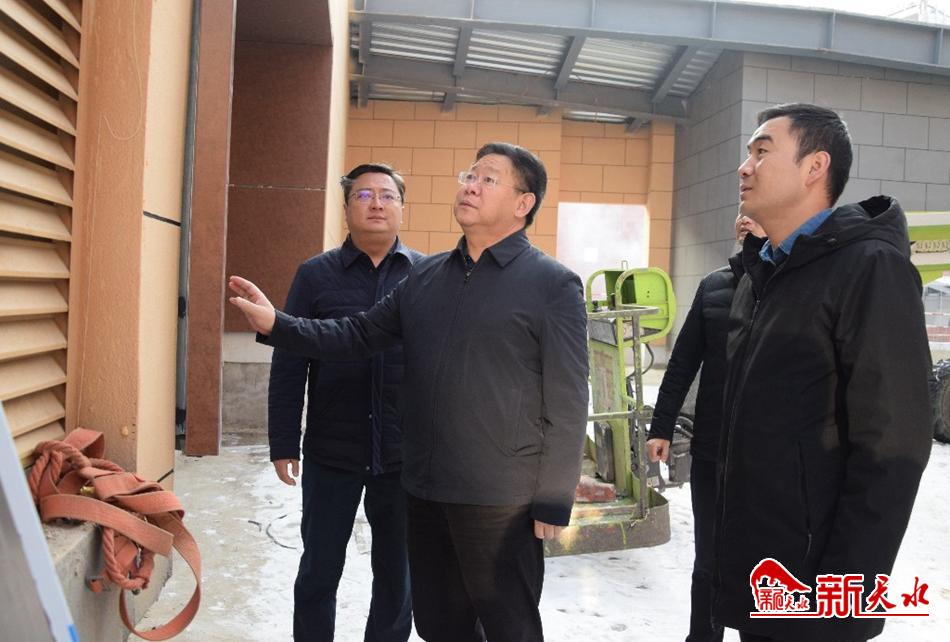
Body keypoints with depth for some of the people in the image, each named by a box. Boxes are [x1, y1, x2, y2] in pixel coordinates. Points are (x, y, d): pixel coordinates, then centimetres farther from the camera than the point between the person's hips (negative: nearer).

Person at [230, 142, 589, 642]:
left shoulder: (553, 285, -8)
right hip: (425, 490, 6)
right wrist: (276, 325, -3)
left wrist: (554, 502, -11)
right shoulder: (425, 276, 8)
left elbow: (566, 405, -10)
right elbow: (357, 334, 9)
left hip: (501, 501, -5)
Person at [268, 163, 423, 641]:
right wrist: (284, 444, -2)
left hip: (405, 454, 1)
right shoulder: (315, 275, 0)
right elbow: (288, 366, 0)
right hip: (331, 453, 0)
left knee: (397, 575, 14)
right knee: (319, 570, 14)